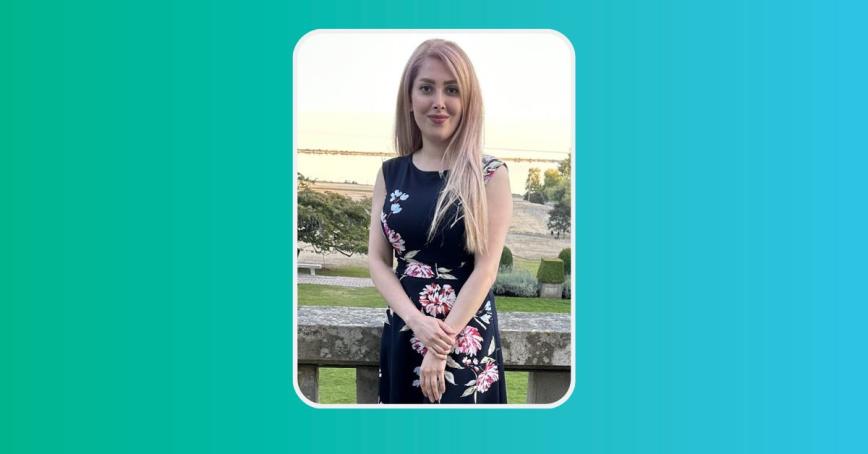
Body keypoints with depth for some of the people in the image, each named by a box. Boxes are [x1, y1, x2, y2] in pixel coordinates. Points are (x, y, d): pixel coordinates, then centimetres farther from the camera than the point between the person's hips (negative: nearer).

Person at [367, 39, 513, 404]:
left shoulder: (490, 175, -5)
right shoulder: (390, 174, 5)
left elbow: (486, 268, -10)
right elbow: (377, 261, 2)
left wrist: (444, 342, -15)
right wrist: (417, 320, -14)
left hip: (467, 337, -3)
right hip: (402, 332, 3)